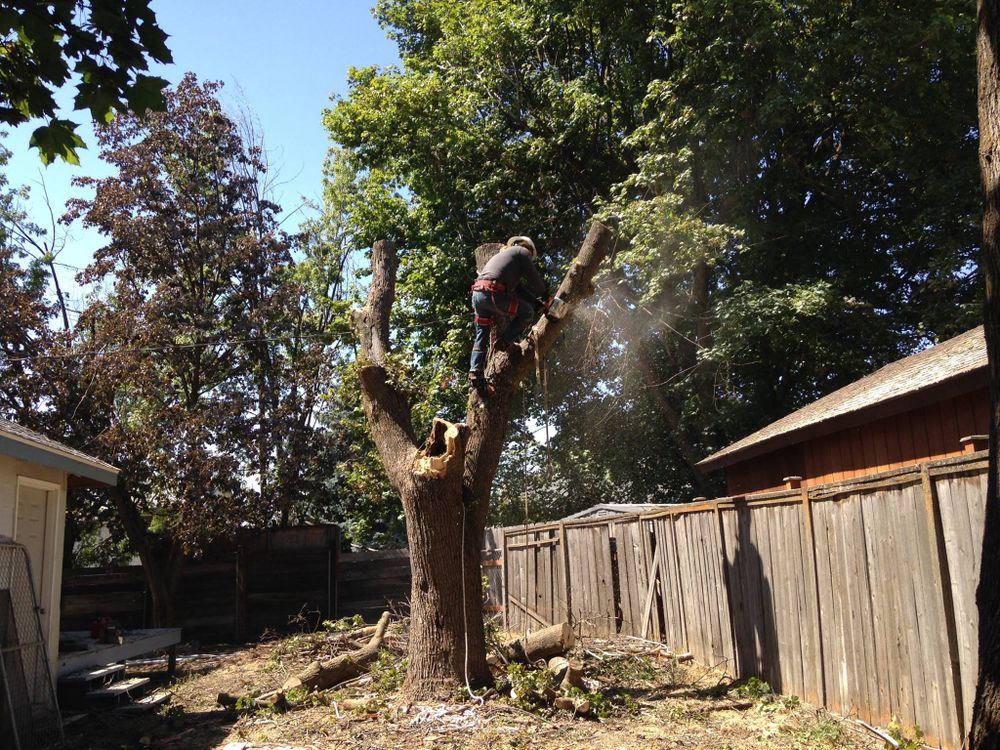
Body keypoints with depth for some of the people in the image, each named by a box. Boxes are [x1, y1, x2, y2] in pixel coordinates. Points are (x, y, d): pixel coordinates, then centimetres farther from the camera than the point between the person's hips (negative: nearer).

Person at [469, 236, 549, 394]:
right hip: (492, 293, -8)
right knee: (527, 312, 6)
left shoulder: (501, 256, 37)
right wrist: (545, 296, 24)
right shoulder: (521, 251, 14)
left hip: (477, 294, 8)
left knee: (481, 336, 12)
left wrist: (537, 302, 31)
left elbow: (519, 289, 34)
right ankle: (505, 342, -1)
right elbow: (533, 280, 8)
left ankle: (475, 371, 1)